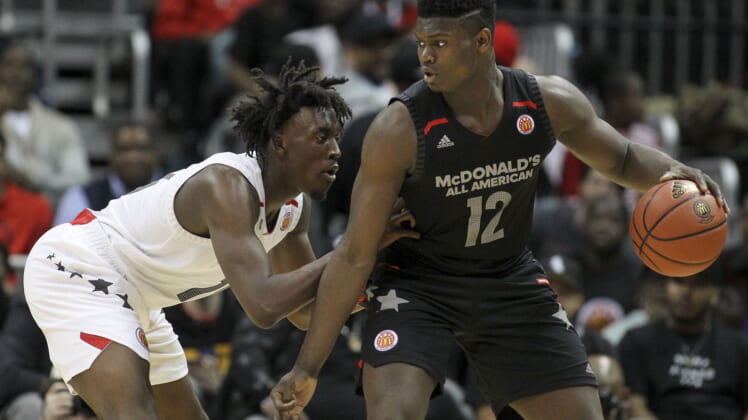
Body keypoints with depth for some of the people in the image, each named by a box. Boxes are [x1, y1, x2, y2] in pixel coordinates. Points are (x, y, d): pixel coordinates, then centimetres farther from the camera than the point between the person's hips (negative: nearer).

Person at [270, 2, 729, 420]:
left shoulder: (550, 102, -14)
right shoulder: (399, 129, -24)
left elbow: (622, 158, 7)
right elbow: (356, 255, -18)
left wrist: (669, 171, -19)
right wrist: (308, 367, -18)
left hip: (512, 281, 4)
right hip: (419, 284, -4)